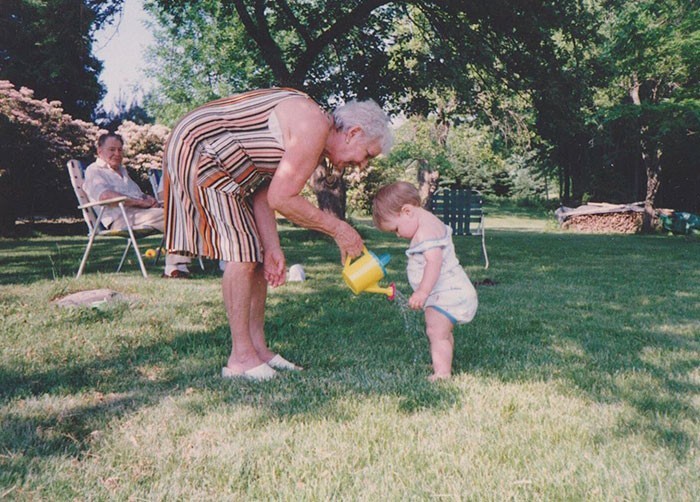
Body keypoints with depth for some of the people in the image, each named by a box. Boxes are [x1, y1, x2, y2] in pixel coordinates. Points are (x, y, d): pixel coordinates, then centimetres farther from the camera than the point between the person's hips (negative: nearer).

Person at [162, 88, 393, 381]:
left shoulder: (310, 141, 11)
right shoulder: (314, 126, -20)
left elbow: (262, 195, 6)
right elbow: (281, 199, -22)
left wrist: (273, 248, -3)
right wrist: (337, 229, -14)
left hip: (221, 164, 10)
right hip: (197, 150, -10)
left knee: (257, 252, 8)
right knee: (242, 253, -13)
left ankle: (258, 348, 13)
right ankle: (240, 357, -4)